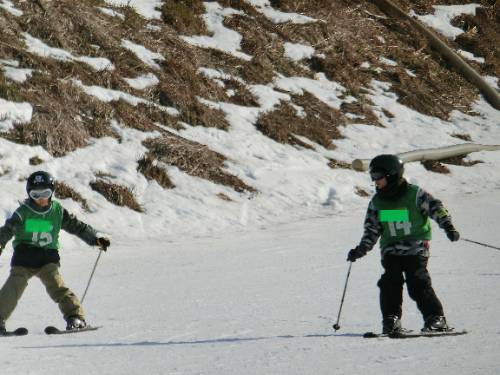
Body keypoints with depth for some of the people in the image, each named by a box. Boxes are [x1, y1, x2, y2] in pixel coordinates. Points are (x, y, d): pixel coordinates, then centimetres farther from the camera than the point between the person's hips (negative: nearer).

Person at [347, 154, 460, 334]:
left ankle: (435, 318, -7)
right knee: (390, 281, -14)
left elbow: (436, 208, -7)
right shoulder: (377, 202, 10)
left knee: (418, 282, -16)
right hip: (391, 249, 4)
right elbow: (371, 231, 15)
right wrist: (361, 250, 4)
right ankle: (391, 320, -9)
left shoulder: (415, 194, -5)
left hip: (416, 247, -4)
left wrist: (448, 227, -21)